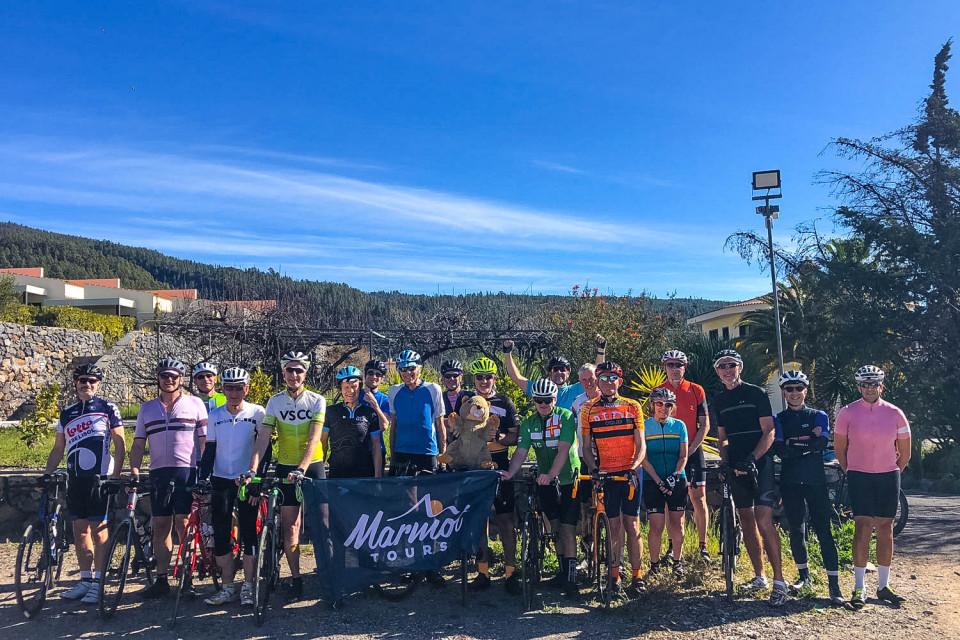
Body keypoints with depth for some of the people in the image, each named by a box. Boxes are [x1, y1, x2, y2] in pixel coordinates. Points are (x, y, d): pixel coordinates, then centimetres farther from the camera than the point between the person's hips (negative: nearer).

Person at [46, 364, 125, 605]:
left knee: (98, 530, -3)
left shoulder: (108, 409, 0)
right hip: (75, 479, 5)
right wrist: (47, 474, 6)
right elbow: (58, 448, 17)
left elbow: (120, 445, -3)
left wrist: (116, 475, -11)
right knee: (80, 530, 8)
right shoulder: (67, 413, 14)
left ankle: (98, 582, 3)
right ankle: (85, 580, 17)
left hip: (100, 477, -5)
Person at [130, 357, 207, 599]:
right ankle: (161, 579, 14)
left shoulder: (195, 404, 5)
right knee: (161, 526, 6)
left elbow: (205, 441, 2)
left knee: (184, 525, -4)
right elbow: (138, 444, 13)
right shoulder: (147, 408, 14)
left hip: (187, 472, -3)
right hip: (158, 473, 3)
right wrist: (134, 472, 0)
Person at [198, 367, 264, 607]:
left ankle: (248, 586, 11)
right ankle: (227, 587, 14)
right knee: (220, 533, 3)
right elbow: (209, 450, 6)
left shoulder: (257, 413, -4)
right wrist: (202, 479, -4)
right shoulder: (214, 415, 3)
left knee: (249, 532, 0)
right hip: (221, 480, 3)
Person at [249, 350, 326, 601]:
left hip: (312, 467, -1)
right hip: (285, 468, 1)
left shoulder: (317, 400, -5)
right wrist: (252, 469, -21)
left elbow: (314, 438, -15)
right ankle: (295, 578, 13)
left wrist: (302, 468, -28)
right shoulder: (275, 401, 0)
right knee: (290, 525, 3)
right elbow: (263, 437, -8)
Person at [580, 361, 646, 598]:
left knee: (632, 526, 0)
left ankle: (637, 577, 10)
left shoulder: (632, 407, 3)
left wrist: (633, 468, -15)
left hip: (630, 474, 0)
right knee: (614, 526, 3)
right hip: (605, 474, 0)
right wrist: (593, 469, -10)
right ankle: (615, 576, 13)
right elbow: (587, 447, 7)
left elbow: (641, 444, 1)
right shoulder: (588, 409, 4)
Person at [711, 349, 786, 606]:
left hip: (759, 464, -5)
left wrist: (752, 458, -19)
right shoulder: (719, 400, 13)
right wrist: (725, 460, 1)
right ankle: (759, 576, 21)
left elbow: (769, 432, -7)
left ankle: (779, 582, -4)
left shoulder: (756, 393, -3)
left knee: (764, 522, -13)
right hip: (736, 467, 6)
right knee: (747, 522, 10)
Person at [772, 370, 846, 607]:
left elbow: (821, 444, -11)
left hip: (816, 481, -1)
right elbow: (779, 450, -8)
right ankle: (804, 575, 25)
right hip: (790, 482, 1)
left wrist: (793, 445, -14)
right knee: (796, 530, 8)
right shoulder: (778, 419, 7)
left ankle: (834, 585, -1)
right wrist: (807, 444, -14)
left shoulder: (818, 416, 6)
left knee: (823, 530, -5)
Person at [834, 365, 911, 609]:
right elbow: (839, 448, 5)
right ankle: (858, 588, -2)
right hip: (859, 477, -2)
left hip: (888, 477, 2)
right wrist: (852, 474, 8)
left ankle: (883, 586, 18)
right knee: (863, 527, -8)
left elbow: (904, 453, 10)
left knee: (885, 529, 6)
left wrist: (893, 474, 13)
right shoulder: (847, 413, -5)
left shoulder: (895, 414, 0)